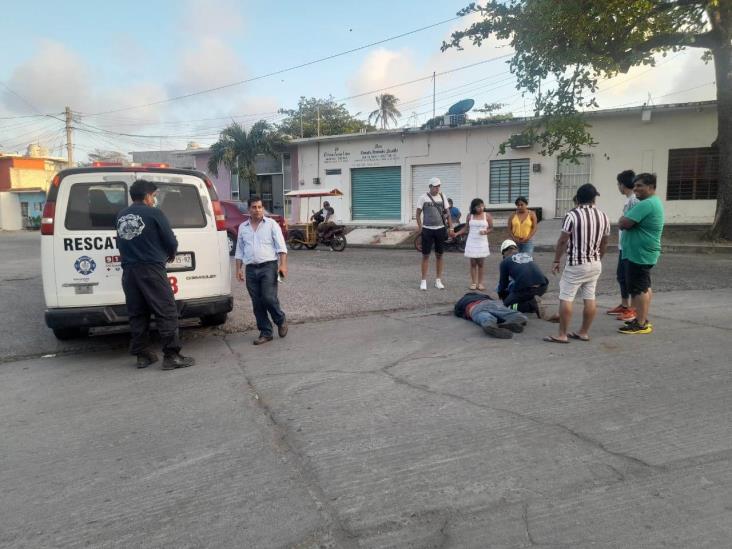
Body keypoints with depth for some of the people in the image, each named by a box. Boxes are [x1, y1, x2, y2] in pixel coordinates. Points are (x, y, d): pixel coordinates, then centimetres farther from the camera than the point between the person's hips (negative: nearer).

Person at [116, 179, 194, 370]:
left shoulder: (121, 216, 13)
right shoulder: (154, 214, -5)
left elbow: (120, 242, 16)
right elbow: (171, 241, -4)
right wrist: (171, 254, 17)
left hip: (128, 271, 7)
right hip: (151, 269, -6)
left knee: (137, 314, 12)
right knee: (166, 312, -3)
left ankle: (142, 355, 16)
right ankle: (171, 356, -5)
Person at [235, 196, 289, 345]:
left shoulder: (271, 224, 2)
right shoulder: (243, 227, 14)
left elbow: (281, 246, -3)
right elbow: (239, 250, 17)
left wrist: (283, 264, -14)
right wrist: (238, 269, 9)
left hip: (268, 267, -4)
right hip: (251, 269, 4)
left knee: (269, 298, -13)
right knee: (257, 303, 5)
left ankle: (281, 320, 15)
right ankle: (265, 333, 14)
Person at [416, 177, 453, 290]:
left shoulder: (442, 197, 5)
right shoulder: (423, 197, -4)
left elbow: (447, 213, 9)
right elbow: (418, 214, -1)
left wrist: (450, 228, 3)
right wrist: (420, 227, -9)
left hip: (440, 229, 3)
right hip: (427, 230, -3)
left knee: (439, 255, 8)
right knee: (425, 255, 0)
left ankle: (438, 281, 17)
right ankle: (423, 281, 7)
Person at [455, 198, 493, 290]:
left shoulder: (487, 215, -1)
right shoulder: (470, 216, 1)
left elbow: (491, 228, 3)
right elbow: (466, 228, 9)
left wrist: (485, 231, -17)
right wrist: (457, 233, -1)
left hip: (482, 242, -1)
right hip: (472, 242, 1)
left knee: (481, 263, 2)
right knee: (473, 262, 4)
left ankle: (480, 283, 11)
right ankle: (473, 282, 11)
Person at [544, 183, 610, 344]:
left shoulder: (572, 215, -13)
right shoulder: (603, 216, 5)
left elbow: (562, 241, -12)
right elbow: (604, 243, 12)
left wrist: (556, 261, -3)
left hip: (576, 264, -6)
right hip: (595, 264, 7)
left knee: (566, 298, -3)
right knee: (590, 298, 10)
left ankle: (562, 335, -2)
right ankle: (584, 332, 18)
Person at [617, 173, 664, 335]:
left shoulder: (645, 204, -21)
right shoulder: (654, 202, 16)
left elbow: (623, 223, -25)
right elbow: (633, 223, 17)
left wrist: (623, 220, -4)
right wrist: (626, 221, -2)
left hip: (639, 254, -11)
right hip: (645, 253, 11)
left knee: (638, 289, -6)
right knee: (645, 287, 16)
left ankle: (640, 324, -2)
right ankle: (643, 320, 26)